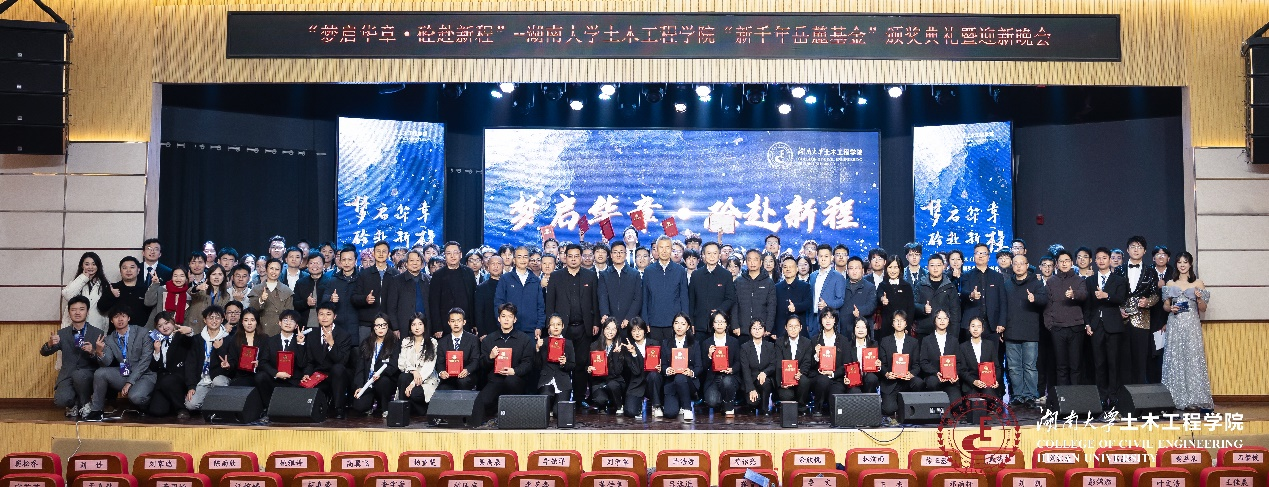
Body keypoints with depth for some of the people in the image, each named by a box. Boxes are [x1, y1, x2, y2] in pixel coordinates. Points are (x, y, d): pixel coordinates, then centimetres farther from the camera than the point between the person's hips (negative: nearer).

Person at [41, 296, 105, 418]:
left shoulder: (97, 333, 1)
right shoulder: (62, 333, 8)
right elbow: (44, 352, -1)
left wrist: (92, 352, -24)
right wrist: (50, 343, -25)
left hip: (88, 376, -1)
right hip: (67, 376, 1)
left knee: (78, 374, -36)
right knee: (61, 400, -28)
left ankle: (85, 404, -8)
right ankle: (73, 405, 11)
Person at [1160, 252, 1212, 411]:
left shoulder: (1198, 283, 7)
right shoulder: (1170, 283, 11)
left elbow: (1203, 309, 6)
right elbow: (1165, 305, 14)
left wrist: (1199, 298, -13)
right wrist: (1171, 308, -7)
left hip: (1192, 326, -1)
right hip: (1174, 326, 2)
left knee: (1193, 360, -6)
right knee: (1175, 361, -2)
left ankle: (1193, 399, -3)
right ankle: (1177, 399, 2)